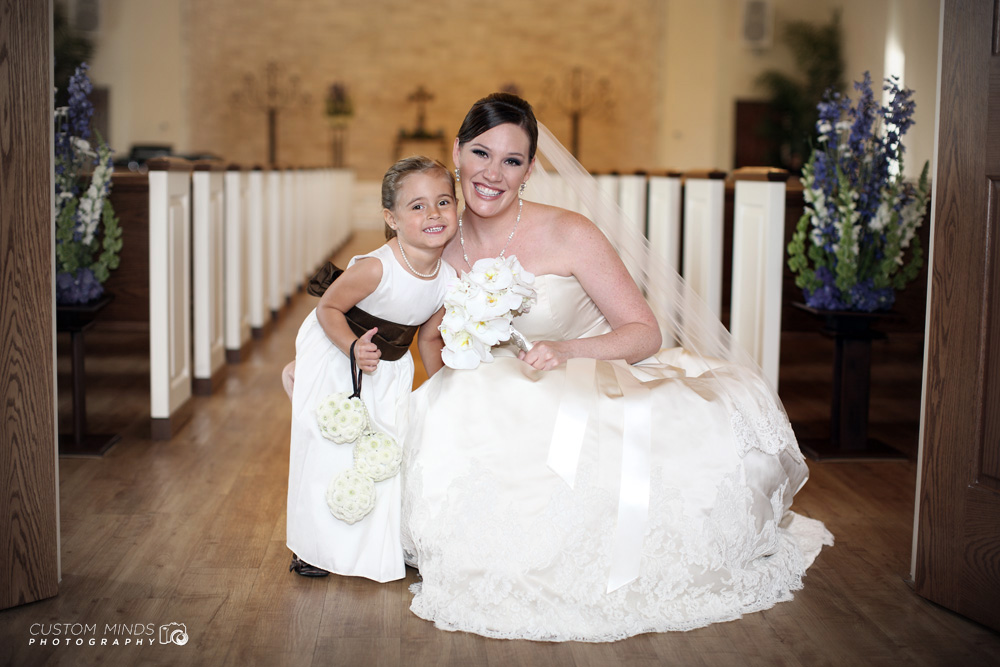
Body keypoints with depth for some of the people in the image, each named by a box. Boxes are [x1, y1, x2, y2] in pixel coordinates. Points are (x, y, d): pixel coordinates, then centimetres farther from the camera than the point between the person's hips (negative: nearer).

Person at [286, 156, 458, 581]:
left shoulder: (448, 280, -15)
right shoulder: (376, 268, -34)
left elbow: (427, 337, 1)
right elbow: (328, 309, -21)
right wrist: (354, 347, -35)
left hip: (390, 367, 5)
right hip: (333, 355, -5)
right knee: (328, 447, 2)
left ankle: (375, 546, 32)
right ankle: (313, 546, 24)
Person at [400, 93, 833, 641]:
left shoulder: (568, 235, -13)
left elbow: (646, 332, -11)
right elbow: (437, 346, 15)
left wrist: (563, 351, -27)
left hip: (596, 391, -2)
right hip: (502, 404, 3)